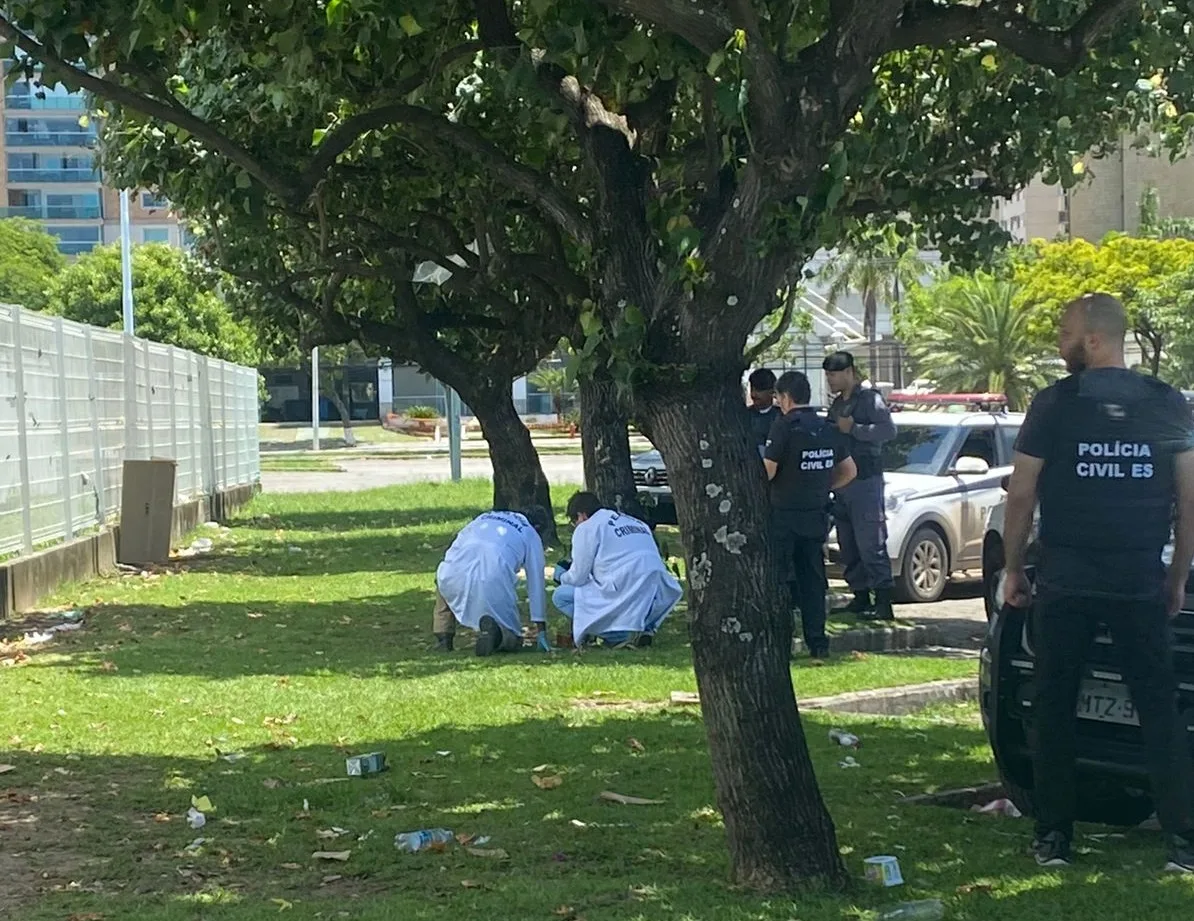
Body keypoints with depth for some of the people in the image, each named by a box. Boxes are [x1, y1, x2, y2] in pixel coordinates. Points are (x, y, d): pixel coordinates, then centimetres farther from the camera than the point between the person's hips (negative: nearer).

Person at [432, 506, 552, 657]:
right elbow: (536, 582, 24)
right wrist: (541, 630, 29)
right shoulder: (531, 536, 24)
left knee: (442, 578, 40)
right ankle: (493, 630, -20)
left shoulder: (484, 518, 34)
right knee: (512, 641, 15)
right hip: (494, 581, -3)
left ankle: (443, 637, 24)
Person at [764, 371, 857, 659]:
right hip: (816, 515, 6)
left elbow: (768, 471, -17)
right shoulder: (828, 428, 8)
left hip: (784, 515, -6)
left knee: (779, 578, 1)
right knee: (813, 579, 11)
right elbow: (849, 470, 15)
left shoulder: (785, 426, -13)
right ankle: (817, 642, 11)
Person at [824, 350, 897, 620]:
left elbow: (889, 430, -20)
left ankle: (883, 602, -13)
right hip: (841, 481, 9)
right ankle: (860, 597, 14)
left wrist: (853, 429, -20)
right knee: (848, 547, 9)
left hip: (865, 479, -9)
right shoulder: (838, 404, 20)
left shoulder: (869, 398, -7)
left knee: (870, 544, -12)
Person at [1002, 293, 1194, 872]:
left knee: (1055, 710, 9)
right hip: (1141, 585, 2)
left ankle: (1054, 837, 9)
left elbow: (1021, 494, -4)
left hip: (1064, 584, -2)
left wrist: (1012, 568, 7)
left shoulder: (1054, 405, -6)